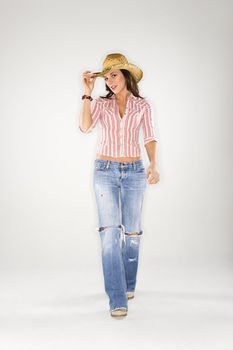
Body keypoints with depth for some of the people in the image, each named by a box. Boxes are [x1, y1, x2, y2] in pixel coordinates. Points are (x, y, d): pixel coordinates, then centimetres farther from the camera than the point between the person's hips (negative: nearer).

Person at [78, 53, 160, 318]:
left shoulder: (142, 105, 7)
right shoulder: (101, 104, 6)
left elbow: (150, 138, 1)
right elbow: (85, 127, -11)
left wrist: (153, 165, -15)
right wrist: (87, 92, -12)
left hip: (134, 171, 1)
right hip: (105, 170, -1)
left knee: (131, 232, 7)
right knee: (110, 232, -12)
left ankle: (128, 284, 30)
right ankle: (117, 300, -11)